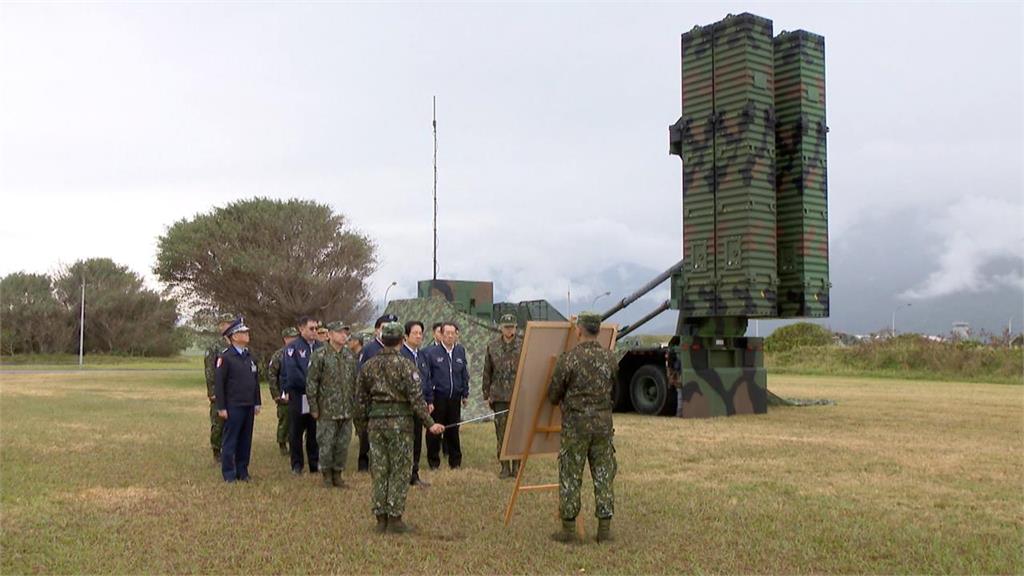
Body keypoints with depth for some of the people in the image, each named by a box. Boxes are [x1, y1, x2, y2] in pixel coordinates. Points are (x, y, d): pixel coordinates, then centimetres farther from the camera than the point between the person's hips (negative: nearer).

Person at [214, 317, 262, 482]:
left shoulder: (249, 356, 12)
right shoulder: (225, 357, -9)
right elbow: (219, 383, -11)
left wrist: (257, 403, 13)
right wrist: (221, 407, -12)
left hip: (249, 407, 6)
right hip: (233, 407, -6)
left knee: (246, 441, 10)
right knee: (230, 441, 2)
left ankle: (242, 471, 19)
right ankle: (229, 474, 10)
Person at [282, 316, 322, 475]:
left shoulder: (320, 347, 8)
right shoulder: (292, 348, -5)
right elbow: (292, 372, -13)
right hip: (298, 395, -3)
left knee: (314, 432, 9)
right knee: (296, 432, 6)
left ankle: (315, 464, 18)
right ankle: (297, 465, 15)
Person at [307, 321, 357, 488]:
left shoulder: (349, 356, 8)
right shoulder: (320, 355, -8)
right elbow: (311, 383, -7)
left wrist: (355, 404, 14)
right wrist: (314, 407, -7)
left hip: (347, 410, 4)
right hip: (327, 410, -4)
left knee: (343, 444, 8)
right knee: (326, 444, 2)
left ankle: (338, 474, 21)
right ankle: (327, 474, 18)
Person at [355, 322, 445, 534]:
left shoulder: (368, 366, 6)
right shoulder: (405, 366, -10)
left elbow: (362, 397, 10)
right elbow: (416, 398, -13)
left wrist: (364, 421, 21)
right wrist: (430, 423, -9)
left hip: (375, 422, 5)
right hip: (399, 421, -4)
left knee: (379, 471, 10)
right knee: (399, 471, 3)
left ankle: (381, 518, 14)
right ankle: (395, 518, 5)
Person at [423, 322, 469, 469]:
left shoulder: (460, 351, 9)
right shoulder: (432, 352, -4)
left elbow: (465, 375, 15)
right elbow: (427, 376, -3)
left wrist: (465, 394, 11)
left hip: (455, 397, 3)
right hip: (438, 397, -3)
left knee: (453, 430, 10)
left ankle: (455, 461, 21)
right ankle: (433, 461, 14)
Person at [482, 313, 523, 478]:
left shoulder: (523, 346, 0)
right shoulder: (492, 347, 6)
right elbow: (487, 373, 10)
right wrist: (486, 394, 7)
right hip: (499, 396, 2)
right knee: (501, 433, 4)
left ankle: (516, 466, 13)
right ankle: (505, 467, 13)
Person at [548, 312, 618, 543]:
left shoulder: (569, 358, -12)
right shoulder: (610, 357, 1)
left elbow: (554, 394, -3)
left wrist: (561, 402, 20)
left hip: (575, 422, -4)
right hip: (603, 421, 4)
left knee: (570, 476, 6)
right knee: (604, 475, 10)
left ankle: (569, 528, 10)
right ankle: (605, 528, 12)